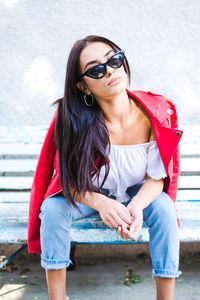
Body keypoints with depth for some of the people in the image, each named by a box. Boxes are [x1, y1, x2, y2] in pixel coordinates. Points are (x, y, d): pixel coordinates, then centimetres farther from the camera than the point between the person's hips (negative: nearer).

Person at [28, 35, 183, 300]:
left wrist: (136, 208, -36)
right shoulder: (73, 120, -27)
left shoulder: (156, 112, -24)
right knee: (53, 208, -26)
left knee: (164, 209, -29)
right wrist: (101, 203, -38)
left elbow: (156, 177, -16)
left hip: (139, 193, 1)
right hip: (90, 194, 0)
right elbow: (68, 181, -19)